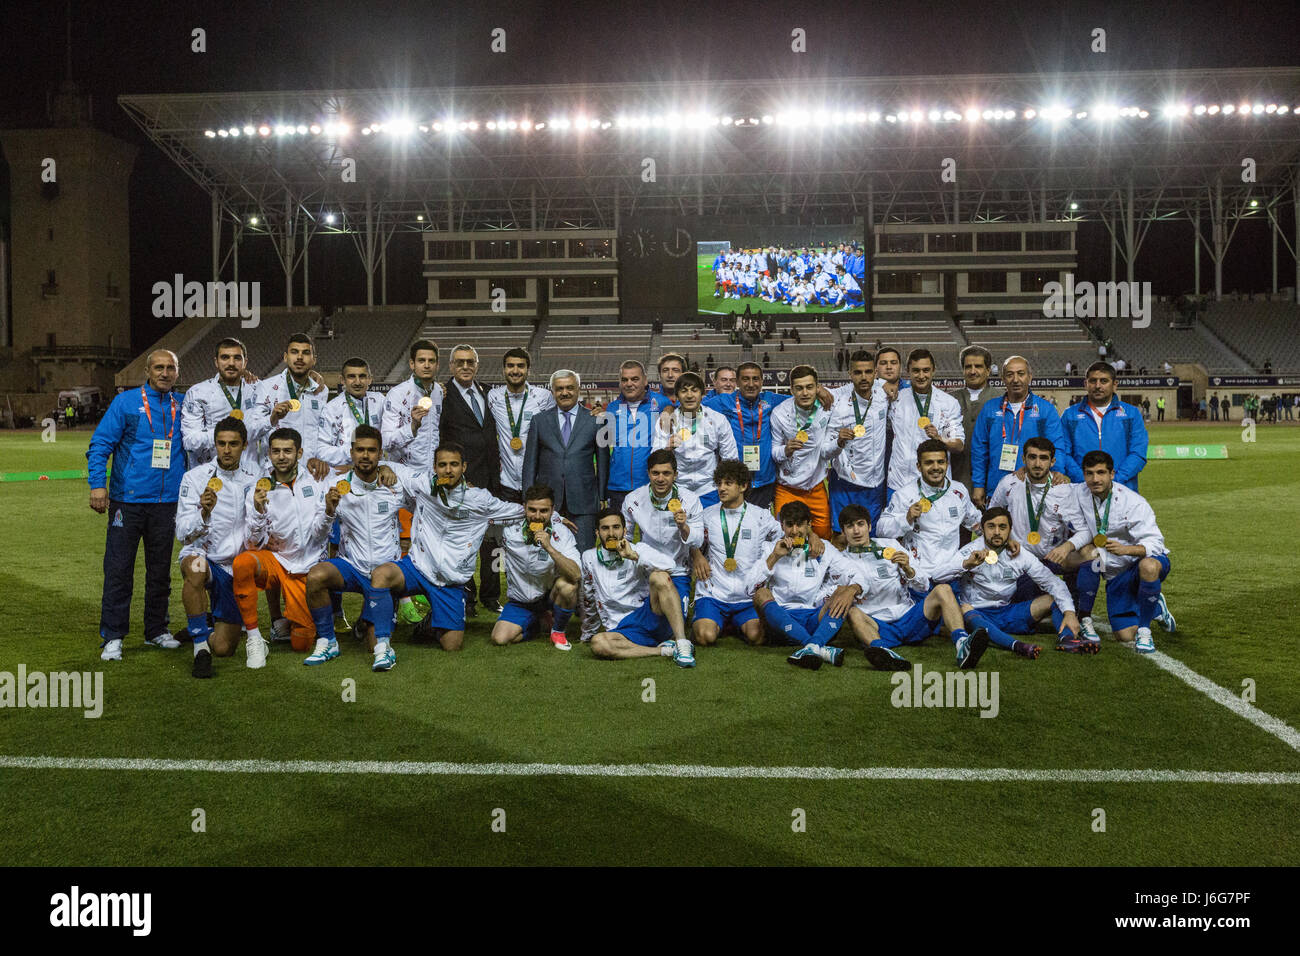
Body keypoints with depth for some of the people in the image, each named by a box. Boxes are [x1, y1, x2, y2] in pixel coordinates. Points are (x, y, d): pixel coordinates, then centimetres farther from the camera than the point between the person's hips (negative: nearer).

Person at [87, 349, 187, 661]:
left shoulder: (182, 407, 9)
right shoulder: (126, 402, 1)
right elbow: (100, 444, -3)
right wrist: (97, 484, -14)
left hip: (167, 502, 3)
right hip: (127, 499, -3)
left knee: (160, 570, 11)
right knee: (118, 569, -2)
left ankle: (157, 630, 23)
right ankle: (112, 637, 5)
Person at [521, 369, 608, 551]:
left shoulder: (595, 420, 6)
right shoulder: (540, 420, 9)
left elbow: (603, 461, 8)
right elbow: (530, 462, 9)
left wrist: (603, 498, 4)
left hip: (583, 501, -1)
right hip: (547, 499, 1)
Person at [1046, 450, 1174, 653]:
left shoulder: (1134, 502, -20)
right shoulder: (1077, 493, -8)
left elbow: (1154, 543, -25)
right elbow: (1083, 531, -2)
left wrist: (1125, 549, -44)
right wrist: (1067, 545, -23)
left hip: (1145, 562, -2)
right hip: (1114, 573, 2)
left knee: (1148, 566, -40)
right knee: (1125, 635, -15)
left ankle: (1144, 629, -20)